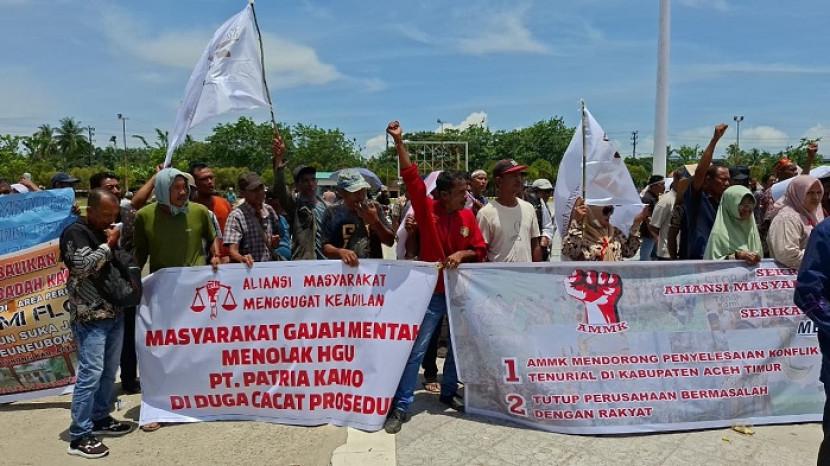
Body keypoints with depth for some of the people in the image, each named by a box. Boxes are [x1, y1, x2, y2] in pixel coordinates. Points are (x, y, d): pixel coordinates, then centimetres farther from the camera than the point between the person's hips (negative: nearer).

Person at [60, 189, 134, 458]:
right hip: (90, 317, -8)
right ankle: (79, 436, -1)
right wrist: (108, 245, -13)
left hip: (114, 313, 8)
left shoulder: (105, 232, 16)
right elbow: (84, 266, -22)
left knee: (109, 371, 14)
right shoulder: (75, 232, -8)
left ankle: (100, 418, 28)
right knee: (90, 373, -8)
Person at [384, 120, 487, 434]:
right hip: (431, 292, -4)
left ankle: (449, 392, 36)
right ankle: (400, 406, 5)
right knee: (416, 349, -2)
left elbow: (480, 249, 6)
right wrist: (399, 142, -25)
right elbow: (411, 178, -19)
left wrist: (462, 254, -14)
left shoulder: (467, 215, 2)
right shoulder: (426, 209, -9)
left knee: (458, 345, 16)